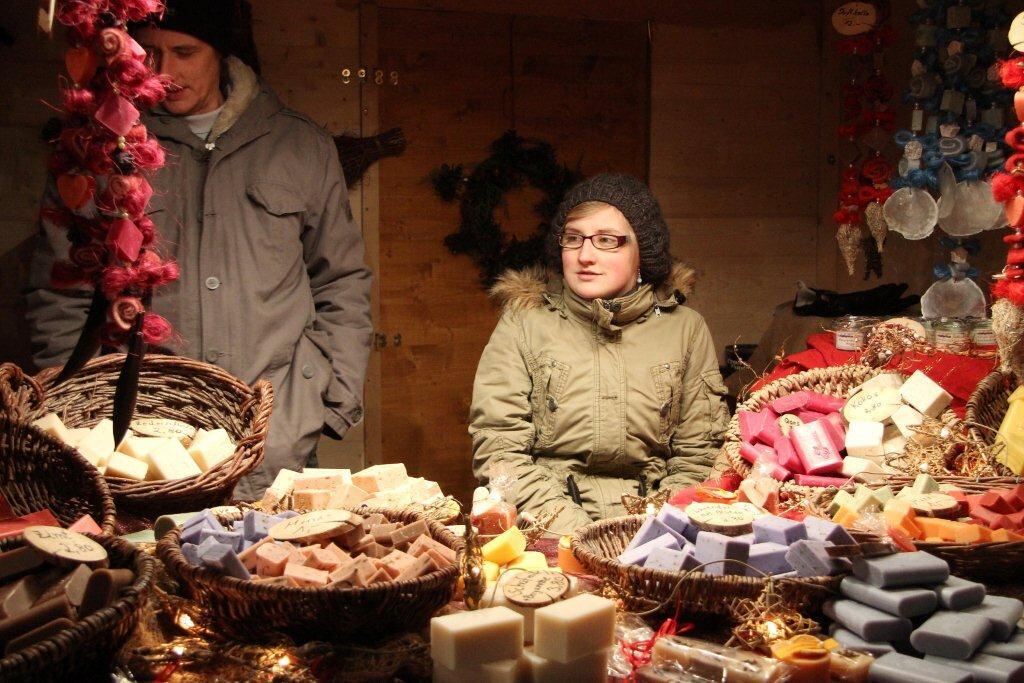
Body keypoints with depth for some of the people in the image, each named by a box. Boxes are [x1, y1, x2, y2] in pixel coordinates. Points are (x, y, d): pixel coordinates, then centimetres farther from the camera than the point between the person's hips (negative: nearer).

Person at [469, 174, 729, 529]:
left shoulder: (685, 329, 8)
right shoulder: (522, 324, 4)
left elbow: (700, 455, 7)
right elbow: (498, 450, -1)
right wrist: (572, 528, -13)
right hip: (547, 536, -1)